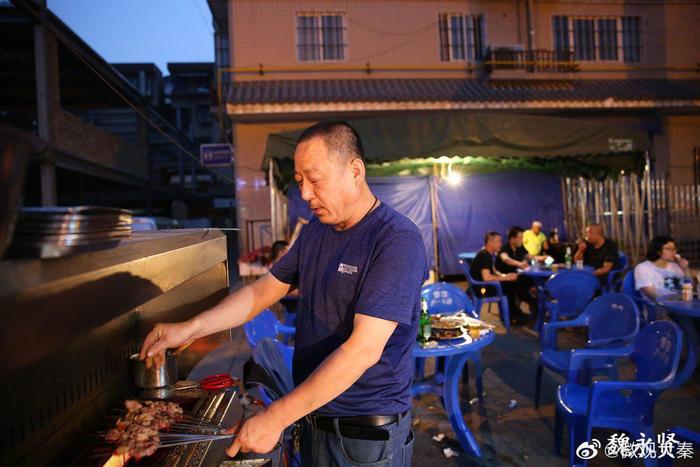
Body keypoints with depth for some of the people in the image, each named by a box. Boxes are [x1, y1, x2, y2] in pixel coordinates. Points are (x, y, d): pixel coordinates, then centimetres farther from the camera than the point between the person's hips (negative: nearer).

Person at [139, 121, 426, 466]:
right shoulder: (314, 231, 4)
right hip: (312, 417, 6)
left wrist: (276, 417, -27)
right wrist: (189, 329, -5)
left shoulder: (397, 240, -22)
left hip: (369, 435, -6)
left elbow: (363, 348, -28)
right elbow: (264, 290, 7)